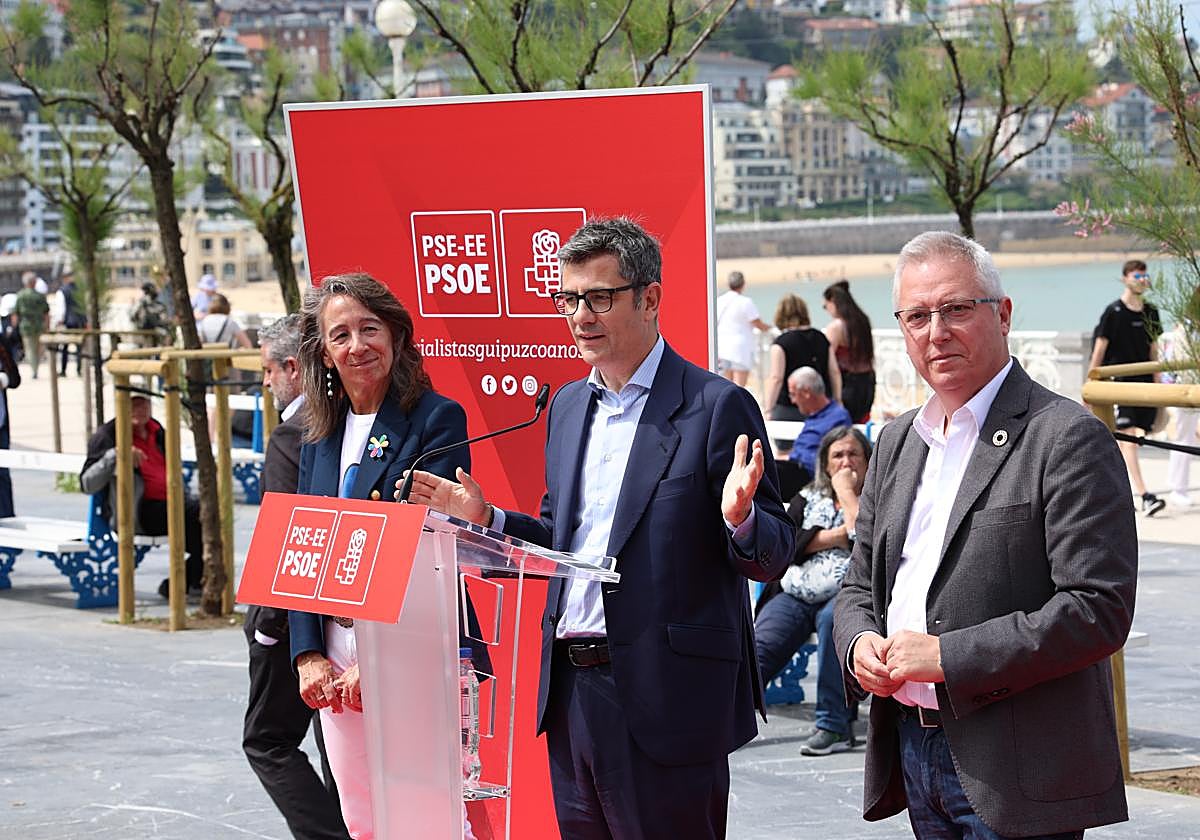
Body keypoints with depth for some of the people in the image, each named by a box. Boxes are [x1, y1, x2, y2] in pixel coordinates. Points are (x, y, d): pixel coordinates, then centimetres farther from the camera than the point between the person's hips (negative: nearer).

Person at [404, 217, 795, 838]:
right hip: (572, 690, 7)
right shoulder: (568, 406, 14)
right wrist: (484, 517, 9)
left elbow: (773, 558, -9)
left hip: (663, 698, -7)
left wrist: (739, 518, -29)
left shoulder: (716, 407, -8)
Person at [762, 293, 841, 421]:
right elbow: (835, 373, 11)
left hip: (789, 410, -5)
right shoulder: (822, 338, 9)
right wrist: (838, 401, 21)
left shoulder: (781, 343, -7)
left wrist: (767, 410, -12)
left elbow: (776, 378, -13)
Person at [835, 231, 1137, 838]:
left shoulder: (1067, 438, -11)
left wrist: (947, 656, -19)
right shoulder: (896, 443, 14)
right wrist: (859, 644, -3)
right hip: (911, 753, 7)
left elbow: (1100, 611, -18)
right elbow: (859, 584, 21)